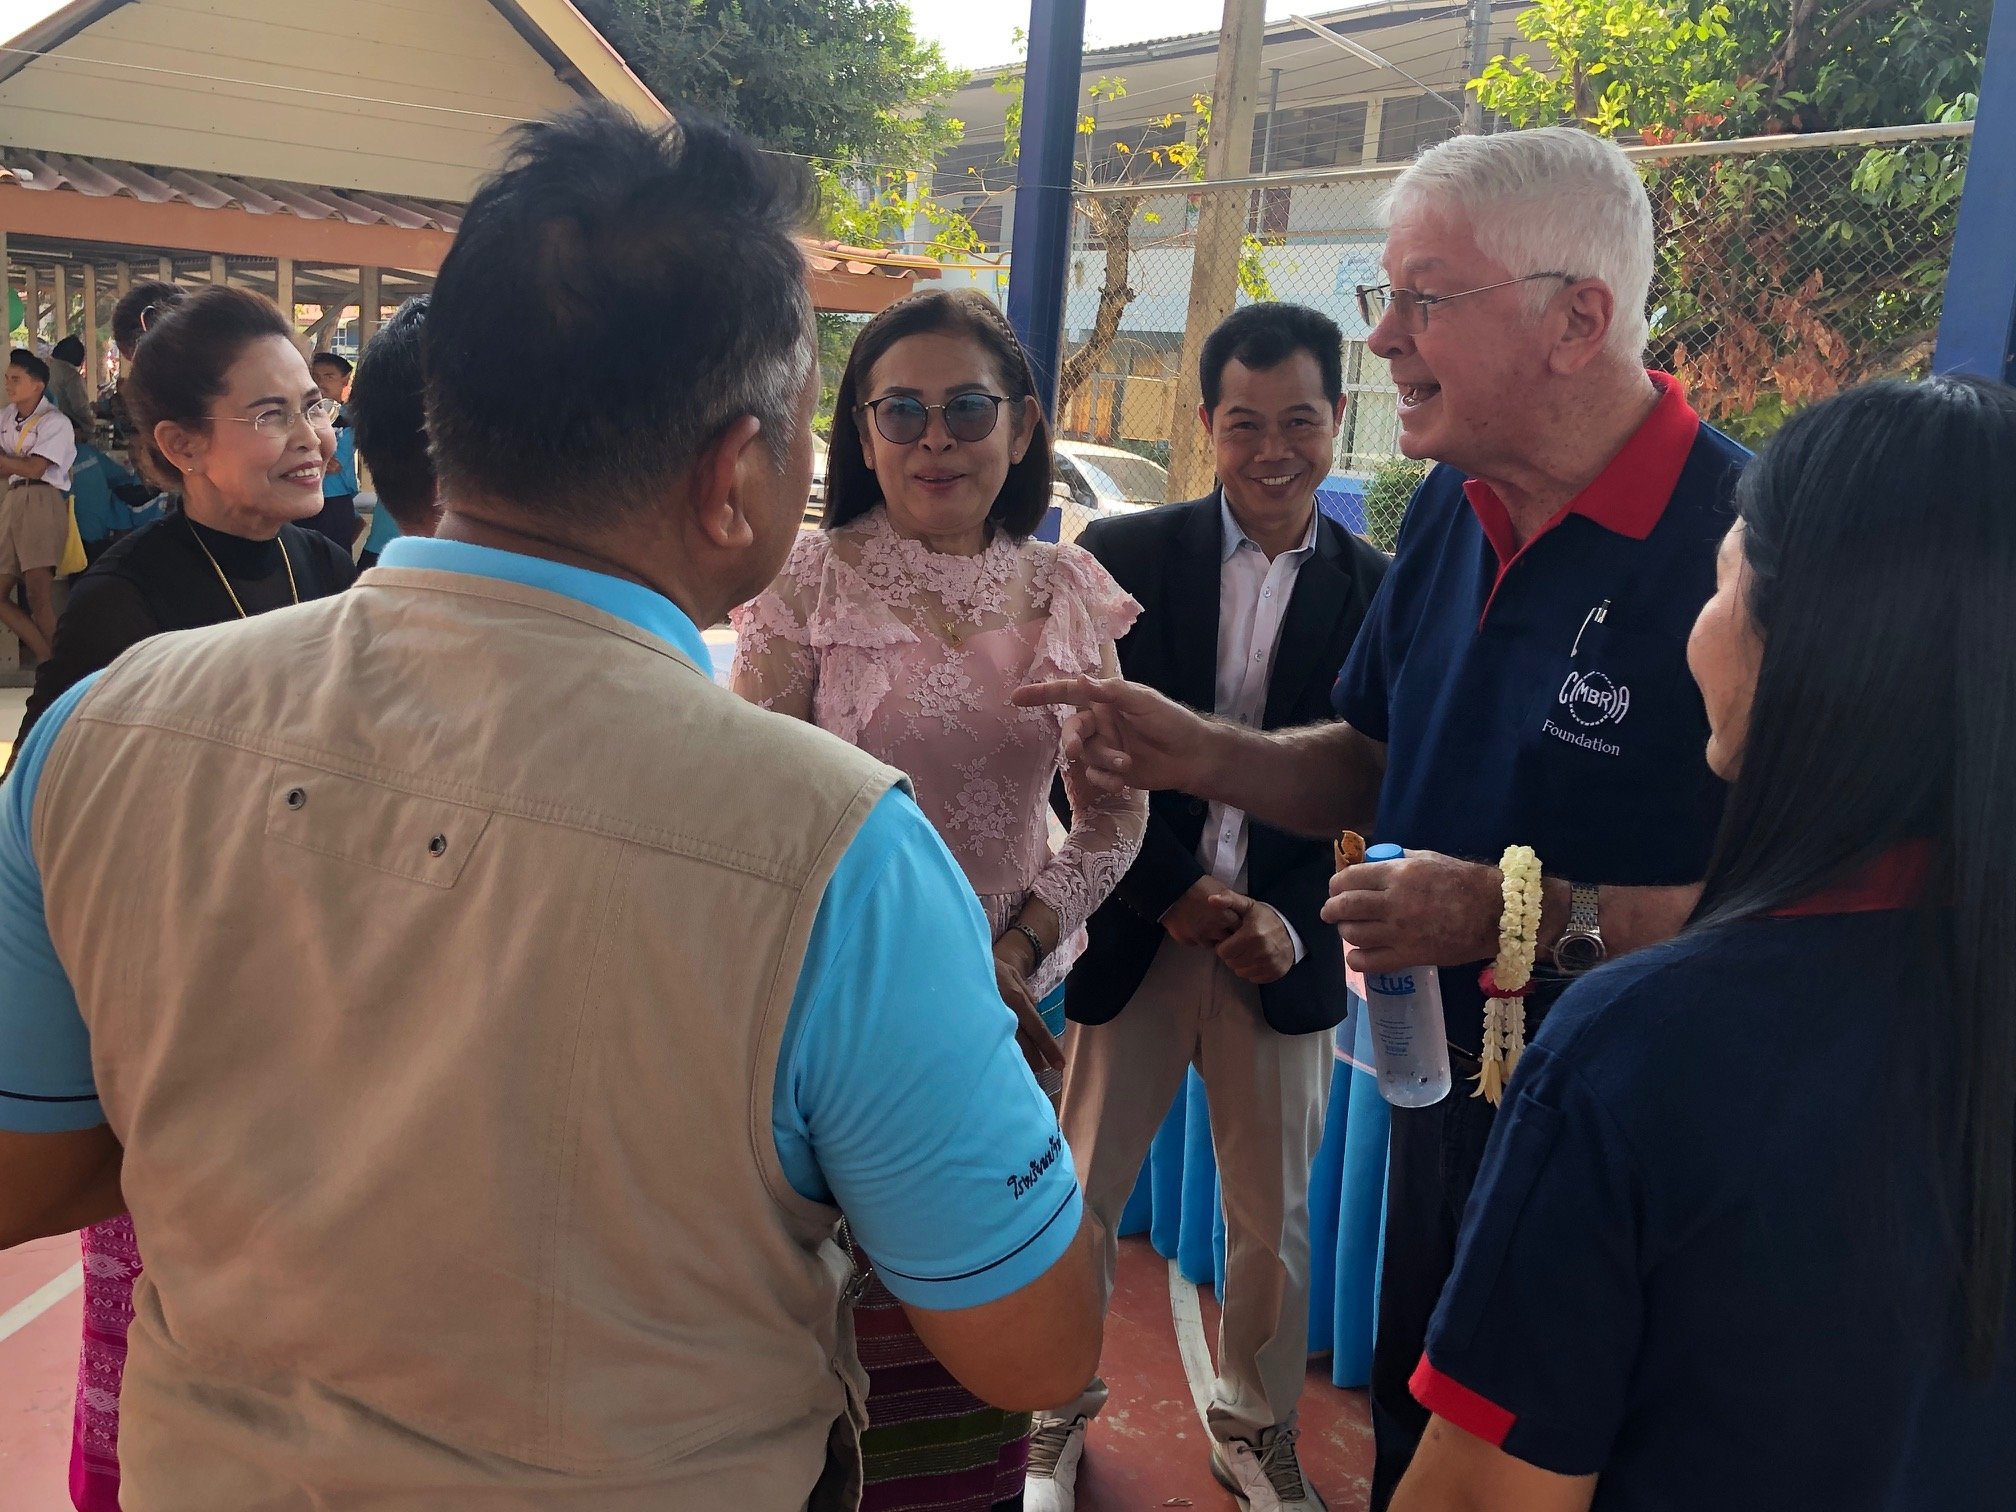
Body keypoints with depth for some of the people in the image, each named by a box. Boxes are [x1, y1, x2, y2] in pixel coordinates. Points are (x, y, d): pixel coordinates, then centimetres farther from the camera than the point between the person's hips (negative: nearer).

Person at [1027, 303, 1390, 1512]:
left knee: (1274, 1217, 14)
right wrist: (1178, 896, -12)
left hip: (1283, 944, 1)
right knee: (1083, 1197, 9)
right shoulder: (1124, 556, -3)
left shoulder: (1376, 589, 1)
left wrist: (1291, 915, -13)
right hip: (1138, 929, -1)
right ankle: (1062, 1413, 33)